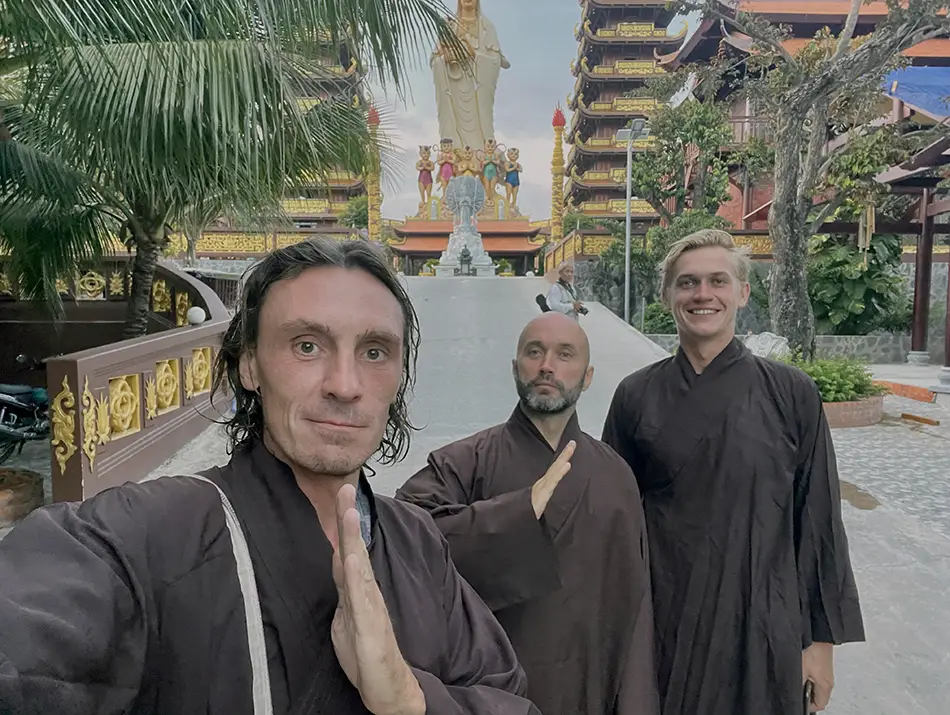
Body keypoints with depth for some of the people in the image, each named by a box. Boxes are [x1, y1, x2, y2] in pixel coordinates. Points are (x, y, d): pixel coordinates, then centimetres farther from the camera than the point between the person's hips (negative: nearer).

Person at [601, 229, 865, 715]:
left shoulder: (790, 393, -6)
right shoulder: (637, 396, -4)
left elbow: (818, 518, -2)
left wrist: (822, 639, 0)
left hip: (764, 630, 0)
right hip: (662, 631, 1)